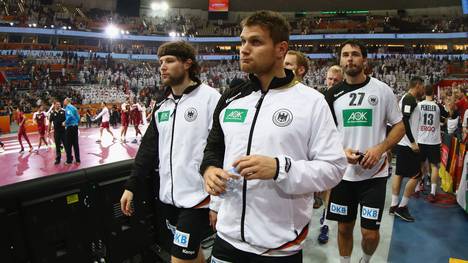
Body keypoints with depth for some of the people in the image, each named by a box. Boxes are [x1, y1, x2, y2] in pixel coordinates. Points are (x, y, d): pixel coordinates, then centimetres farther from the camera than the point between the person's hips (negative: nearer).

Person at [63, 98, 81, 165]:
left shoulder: (68, 107, -8)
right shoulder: (74, 107, 17)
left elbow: (70, 116, -24)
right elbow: (78, 118, 16)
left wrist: (65, 123, -13)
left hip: (70, 127, -8)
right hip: (75, 126, 8)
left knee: (68, 145, 0)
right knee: (75, 143, 10)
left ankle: (69, 161, 4)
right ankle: (78, 160, 12)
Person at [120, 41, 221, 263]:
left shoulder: (209, 97, -12)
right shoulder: (162, 106, 10)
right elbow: (149, 148, 14)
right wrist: (131, 186, 11)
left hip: (196, 198, -7)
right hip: (168, 197, 7)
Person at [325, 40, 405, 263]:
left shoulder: (382, 90, -2)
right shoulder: (333, 94, 3)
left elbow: (399, 126, 2)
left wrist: (379, 149, -15)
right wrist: (341, 151, -10)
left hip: (374, 172, -2)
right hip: (343, 172, 2)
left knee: (370, 232, 3)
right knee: (344, 227, 13)